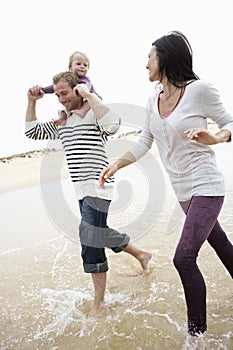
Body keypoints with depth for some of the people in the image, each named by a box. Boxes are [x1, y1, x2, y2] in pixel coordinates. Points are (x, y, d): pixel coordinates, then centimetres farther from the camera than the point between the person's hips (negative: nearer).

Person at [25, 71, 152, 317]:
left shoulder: (93, 113, -8)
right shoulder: (61, 120, 16)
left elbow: (112, 124, -31)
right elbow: (32, 131, 22)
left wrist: (88, 95, -24)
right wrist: (32, 102, 12)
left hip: (98, 187, -9)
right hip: (82, 191, 9)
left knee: (91, 241, -10)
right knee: (99, 234, 18)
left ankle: (99, 301, 6)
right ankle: (141, 254, 40)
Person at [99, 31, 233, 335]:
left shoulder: (199, 89, -14)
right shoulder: (154, 101, 6)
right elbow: (143, 144, 10)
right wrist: (115, 165, 0)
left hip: (205, 186, -7)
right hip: (182, 191, 7)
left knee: (184, 257, -14)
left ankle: (197, 330, 5)